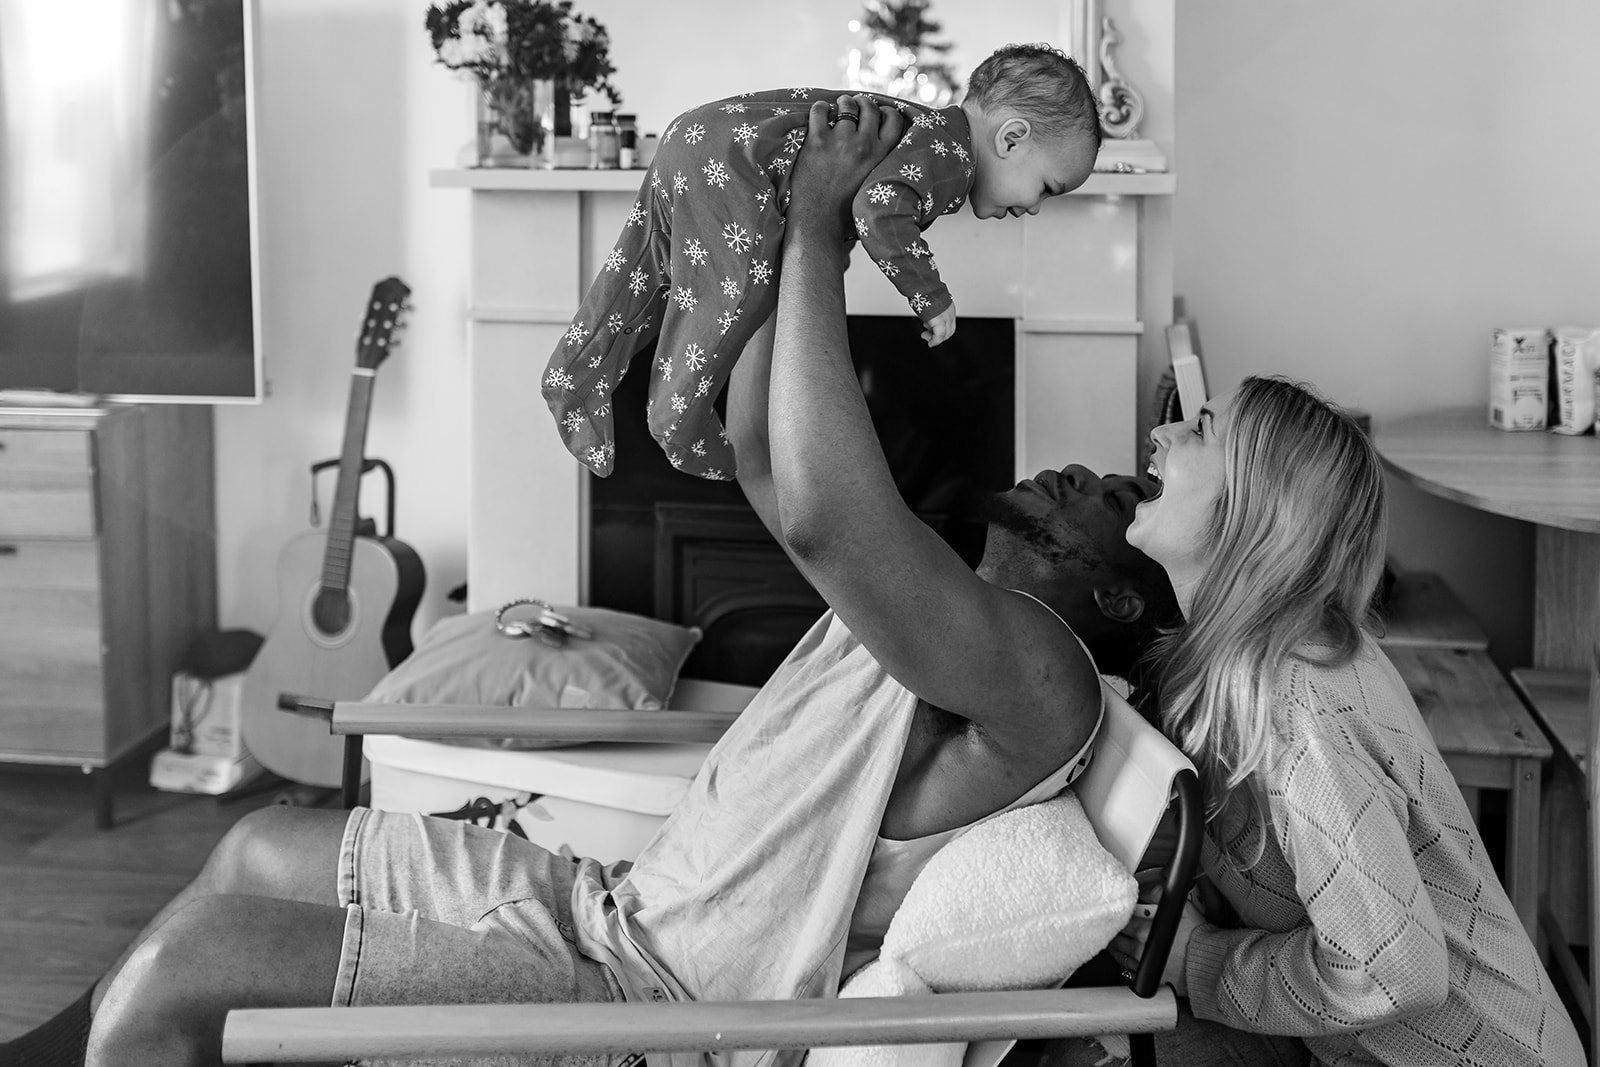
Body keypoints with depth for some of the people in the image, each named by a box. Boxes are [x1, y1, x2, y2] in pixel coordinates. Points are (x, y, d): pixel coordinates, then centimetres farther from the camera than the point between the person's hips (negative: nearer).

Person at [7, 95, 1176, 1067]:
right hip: (623, 898, 10)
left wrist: (816, 234, -24)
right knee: (260, 849, 19)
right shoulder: (927, 605, 13)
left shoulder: (1039, 677, -17)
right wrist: (805, 230, 5)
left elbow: (821, 516, -33)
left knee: (180, 969, -16)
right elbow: (763, 460, 14)